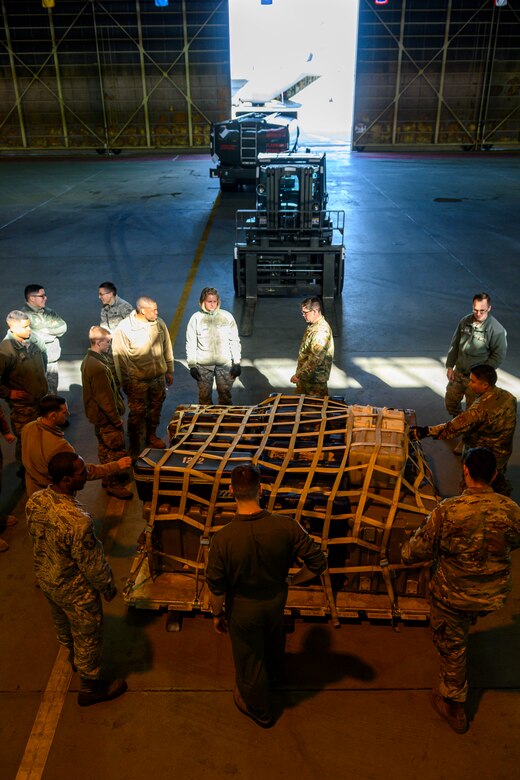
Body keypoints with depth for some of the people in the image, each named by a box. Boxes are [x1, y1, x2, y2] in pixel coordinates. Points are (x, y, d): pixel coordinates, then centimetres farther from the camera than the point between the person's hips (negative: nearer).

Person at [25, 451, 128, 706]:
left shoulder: (34, 501, -17)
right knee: (88, 637, 18)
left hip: (45, 579, 8)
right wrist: (108, 587, -7)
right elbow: (92, 564, -26)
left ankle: (73, 659, 62)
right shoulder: (77, 520, -41)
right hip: (75, 590, -7)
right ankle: (90, 687, 41)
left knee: (63, 624, 33)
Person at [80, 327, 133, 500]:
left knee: (104, 446, 23)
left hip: (97, 414, 10)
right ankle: (113, 484, 12)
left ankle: (109, 475, 39)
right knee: (117, 450, 1)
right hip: (106, 416, -10)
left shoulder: (89, 360, 4)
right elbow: (105, 398, -26)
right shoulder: (98, 367, -29)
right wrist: (116, 418, -17)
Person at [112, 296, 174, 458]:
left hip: (158, 376, 5)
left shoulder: (159, 323, -4)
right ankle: (134, 446, 24)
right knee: (137, 413, 6)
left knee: (155, 408, 20)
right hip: (137, 380, -4)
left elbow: (167, 348, 8)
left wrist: (169, 370, 11)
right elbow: (120, 358, -11)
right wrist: (125, 382, -9)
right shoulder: (124, 328, -17)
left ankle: (151, 436, 42)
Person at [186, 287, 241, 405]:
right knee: (204, 396, 7)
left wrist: (237, 363, 2)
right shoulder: (196, 318, -2)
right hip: (203, 364, 0)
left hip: (225, 363, 0)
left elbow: (234, 341, 5)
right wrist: (192, 365, -1)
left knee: (225, 395, 8)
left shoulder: (227, 317, 0)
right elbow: (190, 343, 2)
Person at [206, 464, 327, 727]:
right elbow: (318, 562, -17)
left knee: (249, 657, 24)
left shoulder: (223, 538, -33)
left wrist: (217, 614, 1)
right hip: (277, 599, 3)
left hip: (243, 608, -3)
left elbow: (216, 586, -19)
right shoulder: (286, 526, -27)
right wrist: (291, 580, 0)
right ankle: (274, 672, 68)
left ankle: (258, 710, 50)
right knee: (273, 635, 36)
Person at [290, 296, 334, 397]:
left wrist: (298, 375, -27)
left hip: (315, 379, -10)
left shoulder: (321, 331, -28)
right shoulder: (312, 325, 5)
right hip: (305, 376, 10)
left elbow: (315, 359, -32)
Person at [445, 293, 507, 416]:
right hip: (458, 373, 6)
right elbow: (454, 345, 6)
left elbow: (499, 356, -13)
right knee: (450, 401, 20)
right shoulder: (465, 321, -4)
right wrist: (450, 366, 3)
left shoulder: (497, 330, -19)